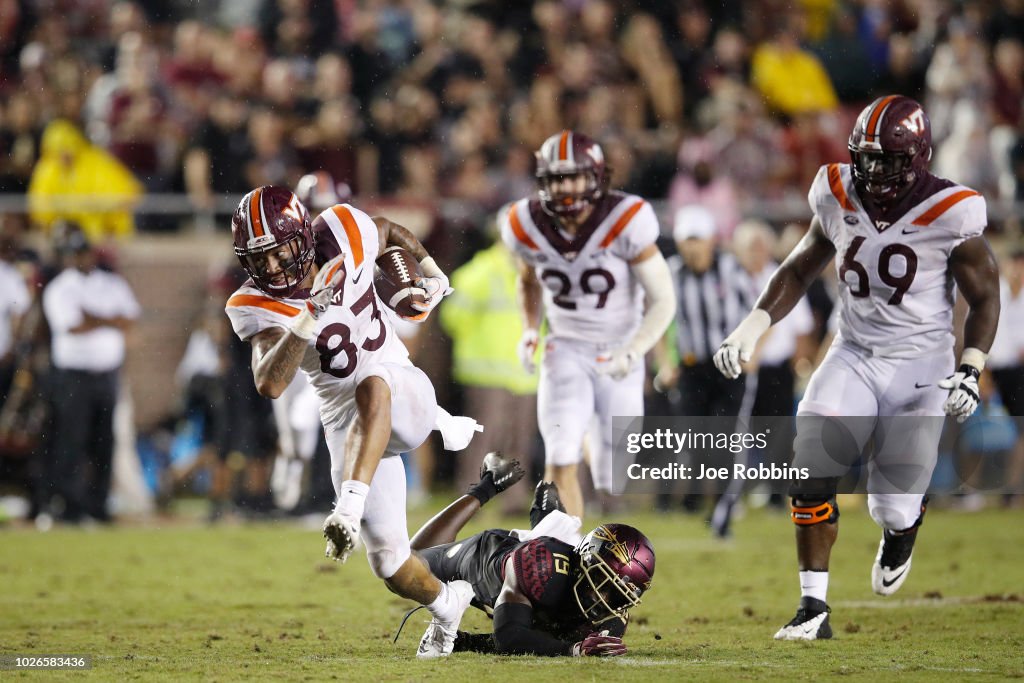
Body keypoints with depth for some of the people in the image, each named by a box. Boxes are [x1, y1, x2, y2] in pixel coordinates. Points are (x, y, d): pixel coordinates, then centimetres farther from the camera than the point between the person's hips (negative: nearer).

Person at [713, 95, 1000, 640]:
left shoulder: (947, 214, -15)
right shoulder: (841, 199, -3)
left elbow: (985, 298, -5)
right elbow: (800, 269, 12)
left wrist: (969, 371, -17)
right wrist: (753, 326, -1)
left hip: (919, 365, -3)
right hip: (853, 356, 3)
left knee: (894, 506, -4)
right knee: (811, 473, -15)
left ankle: (901, 532, 37)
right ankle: (813, 608, -4)